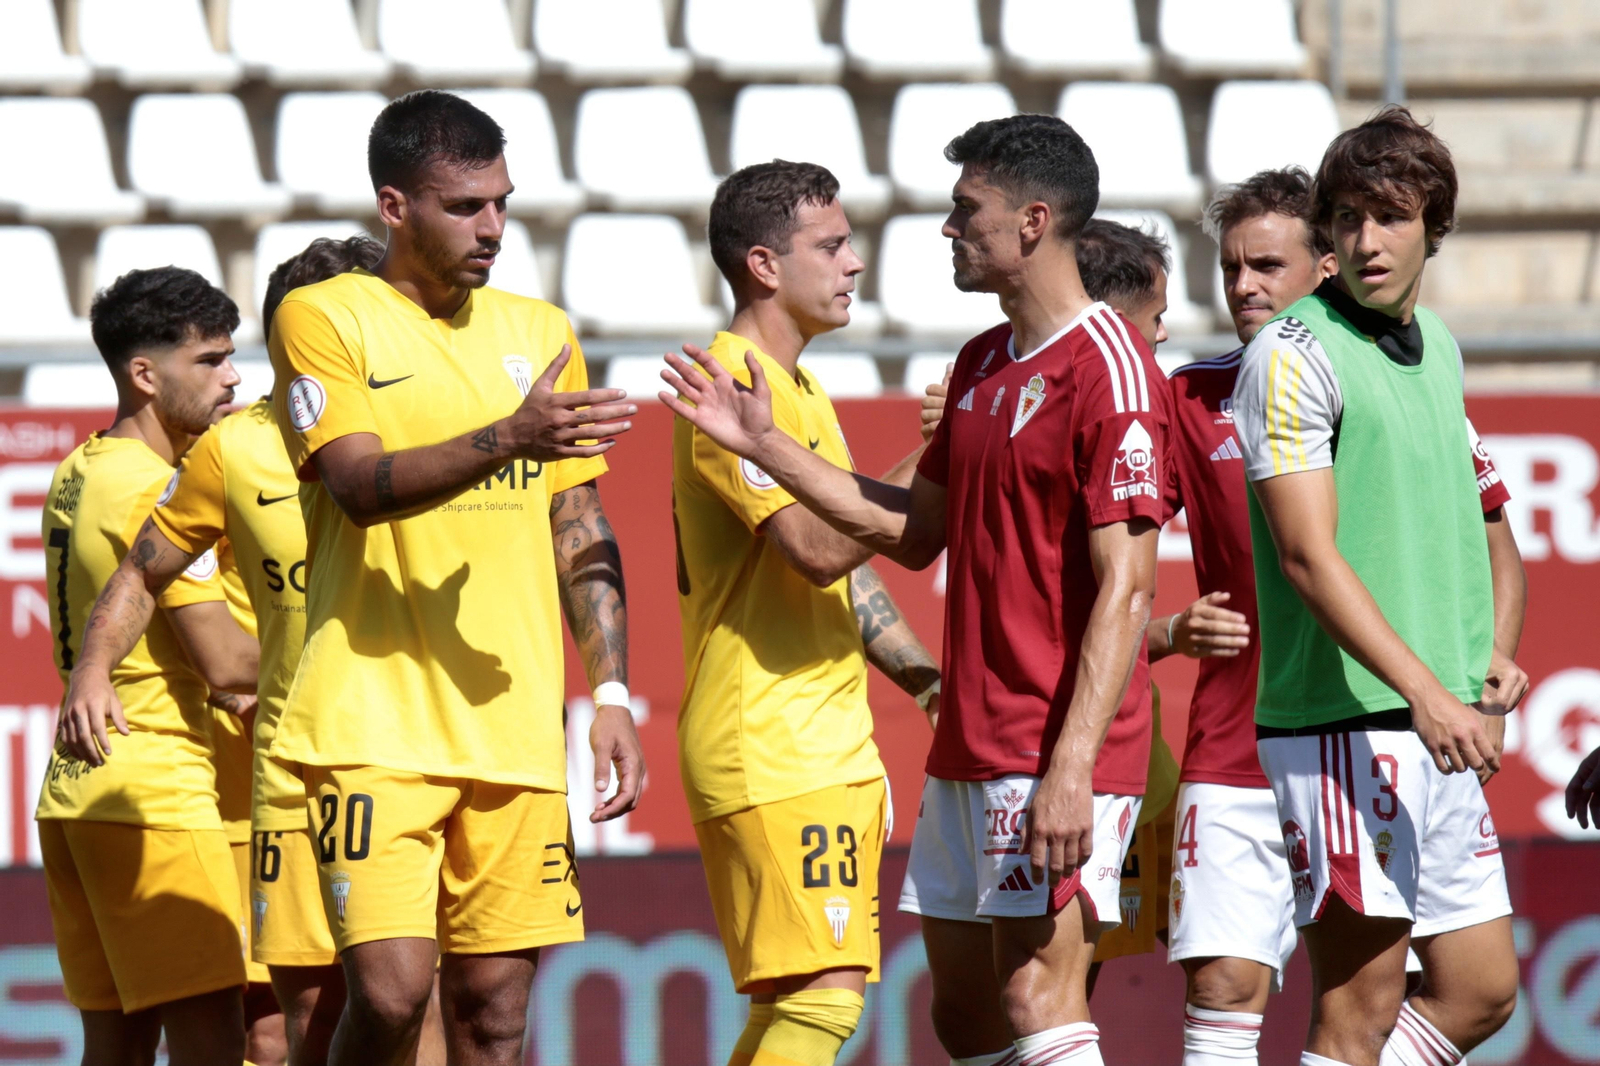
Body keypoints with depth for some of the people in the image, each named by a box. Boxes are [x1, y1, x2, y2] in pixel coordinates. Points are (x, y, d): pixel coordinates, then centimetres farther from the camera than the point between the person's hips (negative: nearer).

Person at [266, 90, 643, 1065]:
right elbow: (360, 485, -15)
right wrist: (509, 439, -28)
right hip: (374, 723, -5)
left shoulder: (540, 334, 15)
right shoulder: (324, 318, 0)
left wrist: (611, 692, 10)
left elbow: (582, 534, 19)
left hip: (516, 729, 5)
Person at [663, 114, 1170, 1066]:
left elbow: (1125, 587, -18)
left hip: (1058, 758, -9)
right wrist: (766, 446, 19)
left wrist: (1072, 769, -25)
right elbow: (916, 531, 23)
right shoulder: (983, 363, 16)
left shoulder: (1106, 366, -14)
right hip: (967, 753, 9)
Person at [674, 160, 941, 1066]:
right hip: (771, 749, -10)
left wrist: (921, 674, 15)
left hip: (833, 743, 10)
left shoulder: (799, 390, 20)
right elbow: (818, 548, -23)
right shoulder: (732, 386, -13)